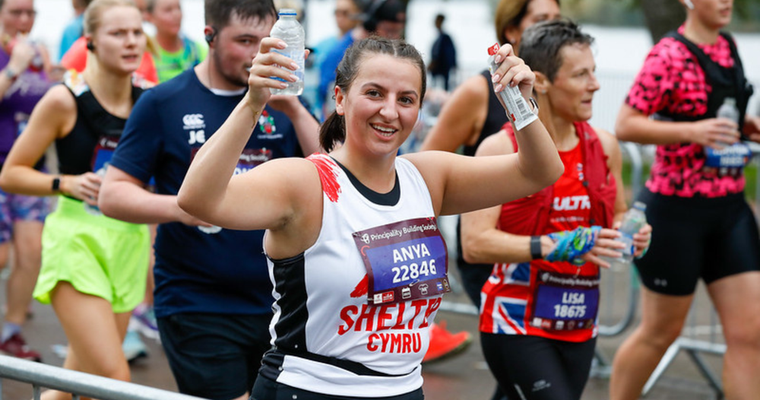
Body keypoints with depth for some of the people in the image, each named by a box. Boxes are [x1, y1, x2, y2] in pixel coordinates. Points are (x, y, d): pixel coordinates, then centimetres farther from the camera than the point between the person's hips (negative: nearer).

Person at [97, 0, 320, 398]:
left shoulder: (283, 103, 6)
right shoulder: (163, 103, -3)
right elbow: (112, 194, -4)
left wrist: (294, 110, -13)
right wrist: (179, 207, -21)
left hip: (275, 302, 4)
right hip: (195, 306, -4)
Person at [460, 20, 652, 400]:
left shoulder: (604, 146, 6)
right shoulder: (501, 150, -11)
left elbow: (617, 217, 21)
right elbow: (474, 243, -19)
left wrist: (633, 236, -3)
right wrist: (557, 246, -27)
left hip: (579, 325, 6)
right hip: (516, 326, -6)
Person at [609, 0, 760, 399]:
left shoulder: (728, 47, 10)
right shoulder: (669, 55, -14)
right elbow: (625, 125, -17)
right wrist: (692, 131, -28)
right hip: (677, 209, -7)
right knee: (660, 332, 8)